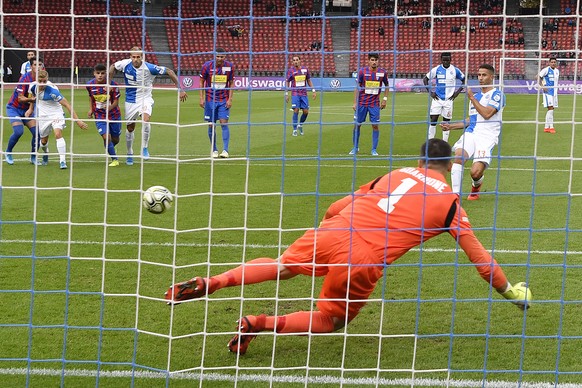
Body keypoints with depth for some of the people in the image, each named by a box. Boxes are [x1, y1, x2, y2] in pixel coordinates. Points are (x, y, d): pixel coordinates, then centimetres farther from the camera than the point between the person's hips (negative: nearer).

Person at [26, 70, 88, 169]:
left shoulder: (52, 90, -30)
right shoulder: (33, 86, -13)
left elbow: (67, 105, -29)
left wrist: (77, 120, -32)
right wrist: (31, 108, 18)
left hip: (56, 114, -5)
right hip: (43, 115, 5)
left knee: (58, 134, -28)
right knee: (43, 141, 10)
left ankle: (63, 161, -26)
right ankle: (46, 152, 47)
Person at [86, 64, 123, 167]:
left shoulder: (113, 84, -19)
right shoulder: (90, 85, -10)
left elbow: (116, 101, -15)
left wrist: (110, 107, -35)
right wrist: (91, 109, 10)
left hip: (114, 115, 0)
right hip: (99, 115, 0)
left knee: (115, 139, 11)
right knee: (106, 137, -17)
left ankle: (109, 148, 47)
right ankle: (114, 159, -2)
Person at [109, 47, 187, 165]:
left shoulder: (149, 68, -20)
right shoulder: (125, 64, -13)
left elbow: (169, 72, -12)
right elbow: (113, 67, 8)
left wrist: (180, 89, -12)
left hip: (145, 99, -3)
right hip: (130, 101, 3)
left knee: (146, 119, -31)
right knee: (130, 128, 11)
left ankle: (144, 148, -15)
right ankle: (129, 154, 32)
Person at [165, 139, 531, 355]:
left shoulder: (396, 174, 19)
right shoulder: (449, 201, 10)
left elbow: (336, 207, 22)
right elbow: (477, 253, 12)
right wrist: (509, 290, 23)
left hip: (330, 234, 3)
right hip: (362, 265, -3)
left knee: (281, 266, 28)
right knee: (330, 321, 21)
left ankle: (209, 283, 10)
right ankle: (258, 325, 1)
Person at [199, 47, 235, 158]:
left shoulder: (230, 66, -4)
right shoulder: (207, 66, -7)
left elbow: (231, 83, 5)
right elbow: (202, 82, 3)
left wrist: (230, 99, -2)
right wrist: (201, 98, -2)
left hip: (224, 100, 0)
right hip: (210, 99, 0)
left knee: (224, 123, -11)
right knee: (211, 125, 2)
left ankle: (225, 150, -12)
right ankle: (214, 150, 15)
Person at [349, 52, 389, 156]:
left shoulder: (382, 72, -1)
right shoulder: (362, 71, -6)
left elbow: (386, 86, 15)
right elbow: (357, 87, -2)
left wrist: (385, 99, 6)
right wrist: (355, 102, -7)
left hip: (375, 104, 1)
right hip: (362, 103, 0)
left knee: (375, 125, -4)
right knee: (357, 125, 4)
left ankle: (374, 149, 6)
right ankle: (355, 148, 20)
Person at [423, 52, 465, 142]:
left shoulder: (455, 70, -1)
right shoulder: (436, 69, -2)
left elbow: (464, 80, 10)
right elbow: (425, 79, 7)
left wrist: (457, 92, 1)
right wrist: (430, 92, -1)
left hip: (449, 99, 0)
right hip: (437, 98, 0)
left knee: (446, 121, 5)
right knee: (433, 120, -8)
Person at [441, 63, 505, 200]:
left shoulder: (497, 95, 0)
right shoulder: (475, 96, 22)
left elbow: (487, 114, -16)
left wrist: (471, 97, -11)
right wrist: (451, 126, 18)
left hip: (487, 137, -5)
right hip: (470, 134, 5)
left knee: (475, 172, -20)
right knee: (458, 155, -28)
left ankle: (476, 185, 19)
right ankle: (455, 194, -24)